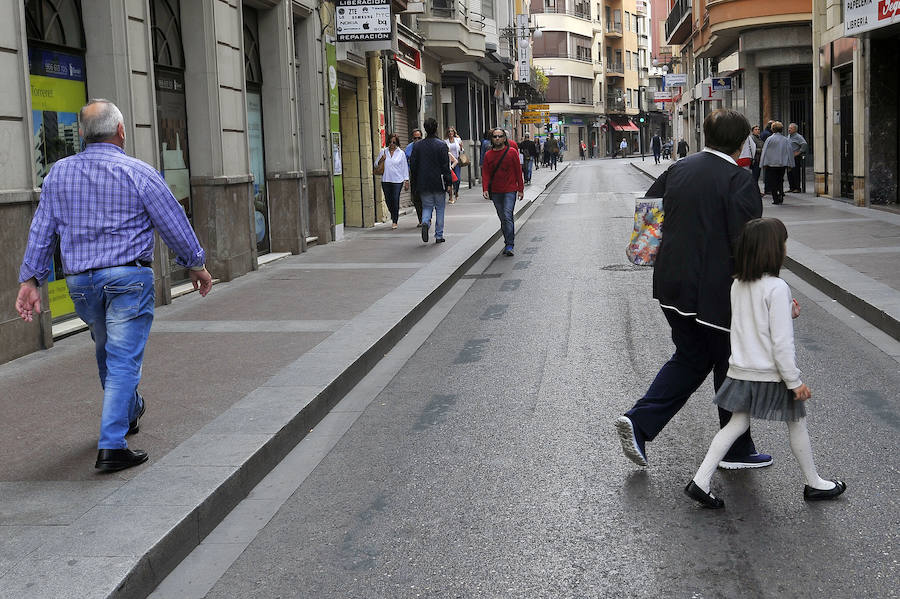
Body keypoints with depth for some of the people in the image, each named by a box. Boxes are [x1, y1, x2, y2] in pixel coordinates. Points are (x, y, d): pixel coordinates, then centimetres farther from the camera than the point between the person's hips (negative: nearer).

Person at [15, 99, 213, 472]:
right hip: (127, 277, -5)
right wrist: (196, 265, 12)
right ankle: (111, 447, -8)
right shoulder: (138, 173, -6)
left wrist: (30, 279, 11)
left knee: (106, 350, 25)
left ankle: (129, 412, 46)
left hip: (80, 281, 5)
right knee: (122, 359, -3)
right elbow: (174, 224, -1)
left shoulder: (59, 173, 6)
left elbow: (41, 231, 7)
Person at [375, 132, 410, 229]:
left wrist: (406, 181, 1)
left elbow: (405, 168, 6)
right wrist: (381, 160, -8)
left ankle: (395, 221, 2)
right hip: (385, 180, 2)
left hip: (397, 180, -2)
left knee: (395, 200, -7)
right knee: (388, 200, 5)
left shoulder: (401, 153, 5)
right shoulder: (383, 151, 9)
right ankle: (393, 215, 31)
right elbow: (376, 164, 13)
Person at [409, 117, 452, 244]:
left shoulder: (417, 145, 2)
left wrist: (414, 184, 11)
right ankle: (439, 236, 10)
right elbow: (445, 166, -11)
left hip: (423, 184, 2)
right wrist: (449, 183, -7)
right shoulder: (441, 144, -8)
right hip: (439, 183, -2)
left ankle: (425, 222, -18)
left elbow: (413, 166, 4)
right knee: (440, 209, 9)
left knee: (427, 206, 13)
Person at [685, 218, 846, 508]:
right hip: (771, 375, -6)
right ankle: (814, 484, 29)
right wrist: (795, 381, -14)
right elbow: (781, 342, -20)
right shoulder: (777, 288, -20)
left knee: (737, 424, 13)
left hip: (741, 372, 6)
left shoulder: (737, 285, 1)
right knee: (797, 424, 13)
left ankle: (700, 480, 4)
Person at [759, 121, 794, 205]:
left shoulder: (769, 139, -8)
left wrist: (764, 164, 0)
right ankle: (781, 197, 10)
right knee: (780, 181, 17)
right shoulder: (786, 140, 1)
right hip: (782, 164, 3)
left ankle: (775, 199, -1)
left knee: (773, 182, 3)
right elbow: (790, 151, 3)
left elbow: (764, 152, -6)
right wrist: (789, 164, 9)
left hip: (771, 164, -3)